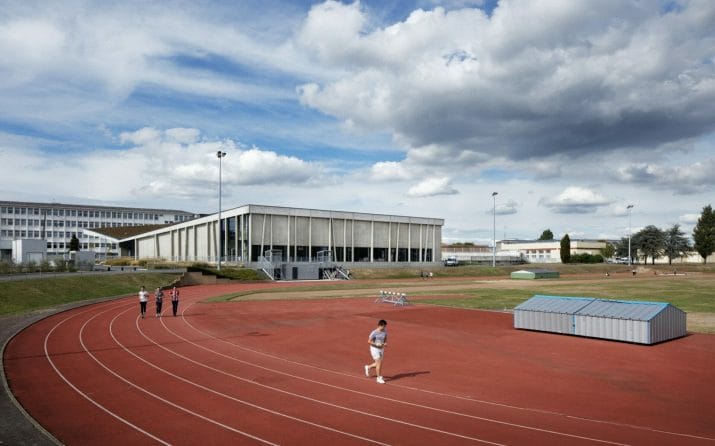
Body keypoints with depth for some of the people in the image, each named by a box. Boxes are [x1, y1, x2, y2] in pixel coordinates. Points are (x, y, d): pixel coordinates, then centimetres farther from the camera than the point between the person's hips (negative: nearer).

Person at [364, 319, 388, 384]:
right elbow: (369, 341, -15)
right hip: (375, 349, -7)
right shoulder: (374, 333, -19)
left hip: (381, 349, 7)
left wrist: (385, 343, -8)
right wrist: (377, 344, -25)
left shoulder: (385, 332, -2)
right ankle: (379, 378, 5)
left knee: (379, 363, 12)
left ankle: (368, 367, 38)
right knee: (379, 363, -8)